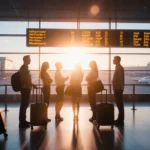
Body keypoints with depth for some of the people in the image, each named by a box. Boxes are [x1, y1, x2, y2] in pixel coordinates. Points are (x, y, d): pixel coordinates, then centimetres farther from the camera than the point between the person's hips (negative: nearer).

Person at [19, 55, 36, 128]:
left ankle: (23, 121, 23)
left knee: (25, 104, 14)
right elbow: (25, 79, -22)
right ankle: (22, 122, -2)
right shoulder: (24, 68, -14)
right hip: (25, 88, -10)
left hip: (26, 88, 10)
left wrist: (31, 85, 17)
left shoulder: (25, 67, 17)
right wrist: (32, 84, -17)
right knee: (24, 105, -7)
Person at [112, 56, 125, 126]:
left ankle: (121, 120, 0)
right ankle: (120, 119, 21)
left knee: (120, 104, -5)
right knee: (119, 104, 13)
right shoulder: (118, 67, 15)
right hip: (117, 88, 10)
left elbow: (120, 79, -20)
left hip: (118, 89, -10)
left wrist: (117, 88, -20)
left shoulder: (119, 68, -15)